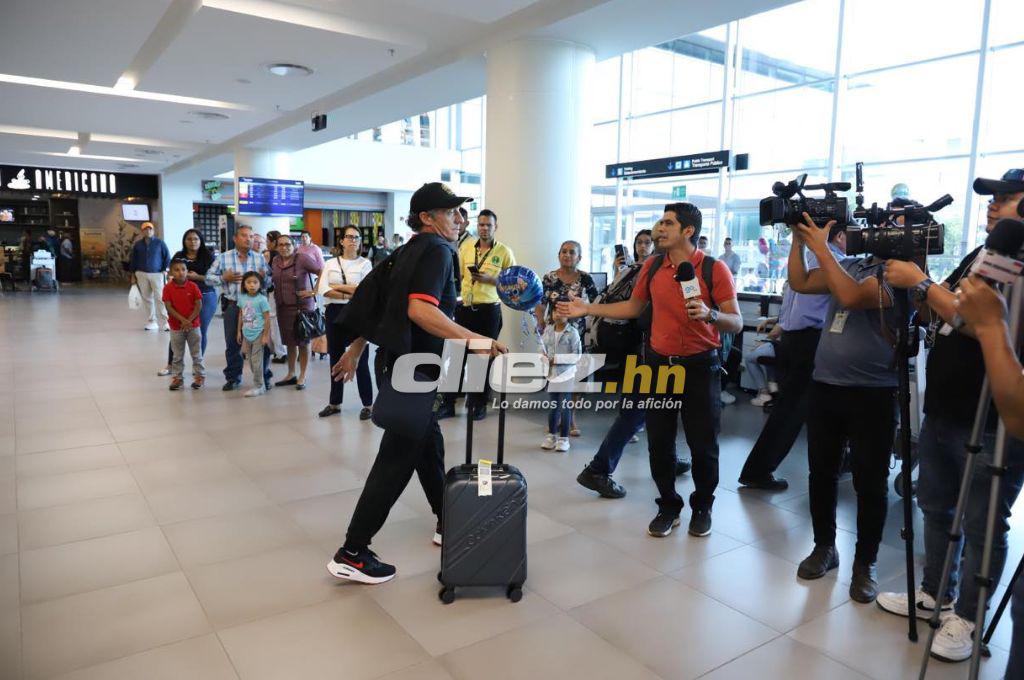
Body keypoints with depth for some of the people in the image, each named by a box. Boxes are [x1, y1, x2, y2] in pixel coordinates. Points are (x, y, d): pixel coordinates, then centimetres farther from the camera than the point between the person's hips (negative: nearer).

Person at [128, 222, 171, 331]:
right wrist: (133, 273, 12)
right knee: (147, 298, 6)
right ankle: (151, 321, 13)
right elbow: (133, 260, 14)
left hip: (156, 274, -3)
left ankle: (164, 322, -8)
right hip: (142, 274, 3)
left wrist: (164, 270, -4)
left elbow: (167, 257, 3)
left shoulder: (160, 243, 0)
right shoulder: (137, 244, 8)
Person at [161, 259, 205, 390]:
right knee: (177, 355, 11)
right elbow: (169, 307, -12)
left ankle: (199, 375, 19)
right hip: (176, 327, 0)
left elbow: (199, 305, -8)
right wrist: (183, 320, -20)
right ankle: (177, 377, 22)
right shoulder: (168, 288, -7)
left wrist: (189, 321, -16)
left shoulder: (193, 286, -6)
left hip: (193, 325, 0)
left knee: (196, 353, 8)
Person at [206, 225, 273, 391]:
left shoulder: (260, 258, 7)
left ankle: (264, 376, 18)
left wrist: (264, 277, -14)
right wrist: (224, 278, -11)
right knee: (232, 343, 7)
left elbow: (270, 279, 8)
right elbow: (209, 277, 5)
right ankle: (233, 378, 20)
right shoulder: (223, 257, 4)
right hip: (232, 306, 0)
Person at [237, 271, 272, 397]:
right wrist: (239, 331, 14)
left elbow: (267, 318, -11)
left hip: (258, 334, -6)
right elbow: (241, 315, 13)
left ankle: (258, 386, 8)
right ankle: (261, 385, 24)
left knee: (256, 361, -2)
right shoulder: (242, 298, 3)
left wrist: (265, 335, -13)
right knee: (250, 360, 12)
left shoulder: (262, 299, -12)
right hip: (246, 334, 6)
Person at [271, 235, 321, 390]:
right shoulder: (276, 261, 8)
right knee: (289, 341, 13)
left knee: (303, 341, 4)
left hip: (302, 306, -6)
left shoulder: (303, 258, -11)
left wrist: (313, 291, -15)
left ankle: (302, 377, 13)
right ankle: (291, 374, 24)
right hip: (283, 306, 6)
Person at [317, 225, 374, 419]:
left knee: (360, 359, -1)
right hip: (334, 313, 3)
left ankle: (367, 404, 9)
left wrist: (336, 286, -6)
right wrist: (348, 295, -13)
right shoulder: (330, 263, 9)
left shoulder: (365, 264, 1)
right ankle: (334, 403, 24)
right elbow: (322, 290, -4)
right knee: (336, 358, 12)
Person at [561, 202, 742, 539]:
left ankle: (702, 507, 30)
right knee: (659, 442, 9)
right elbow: (633, 307, 14)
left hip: (699, 366, -3)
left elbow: (736, 322, -10)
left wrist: (710, 314, -30)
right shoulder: (652, 266, 3)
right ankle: (668, 506, 27)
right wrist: (588, 309, 10)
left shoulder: (715, 269, -10)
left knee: (703, 444, 6)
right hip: (659, 363, 4)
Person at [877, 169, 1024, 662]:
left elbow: (981, 322, -26)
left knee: (980, 524, 6)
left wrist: (920, 283, -21)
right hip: (941, 412, 8)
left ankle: (966, 619, 20)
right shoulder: (980, 255, 12)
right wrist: (910, 273, -2)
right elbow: (935, 317, 12)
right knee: (936, 508, 18)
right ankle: (935, 594, 35)